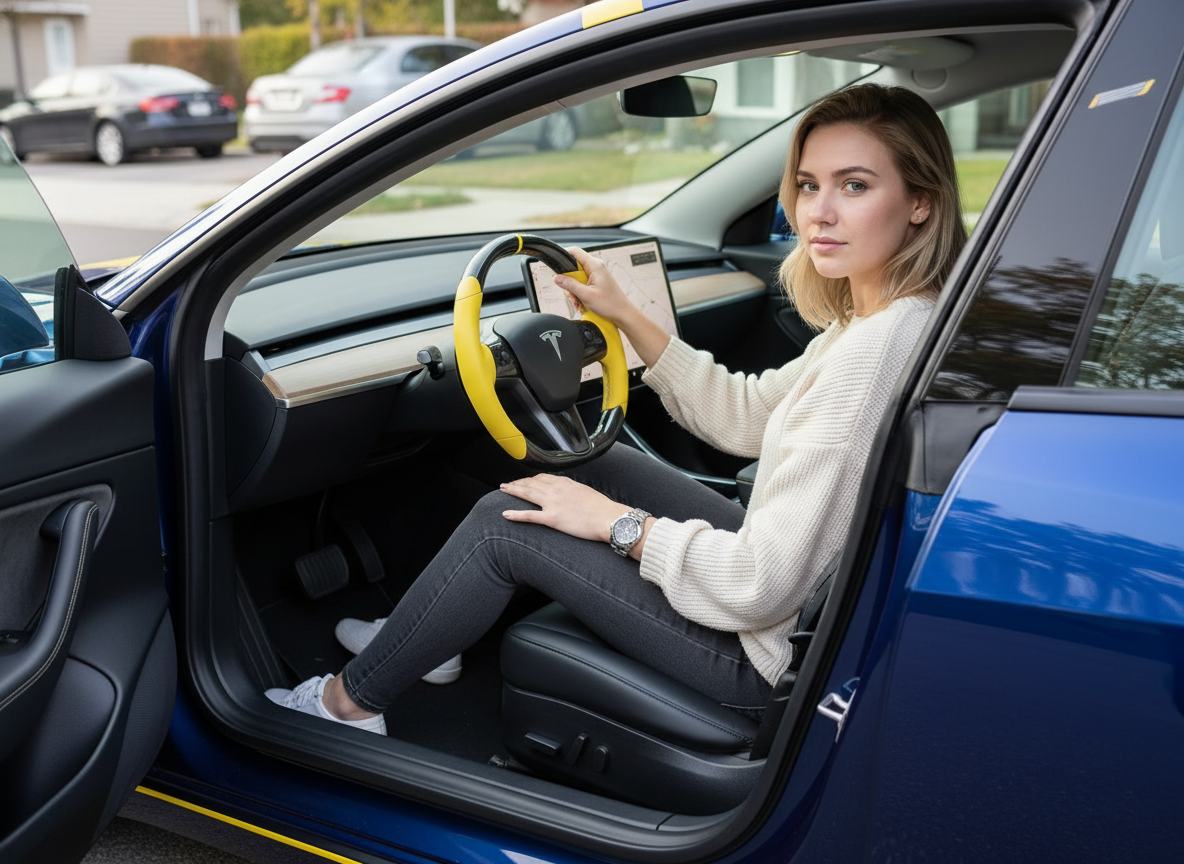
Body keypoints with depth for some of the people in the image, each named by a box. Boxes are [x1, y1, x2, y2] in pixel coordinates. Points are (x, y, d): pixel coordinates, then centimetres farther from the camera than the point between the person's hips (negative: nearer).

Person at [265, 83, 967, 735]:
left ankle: (349, 702, 17)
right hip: (785, 584, 9)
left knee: (505, 523, -5)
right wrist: (626, 316, 12)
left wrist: (617, 522, -16)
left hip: (771, 656, -9)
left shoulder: (878, 349, -29)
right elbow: (744, 415, 13)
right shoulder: (870, 320, 1)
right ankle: (423, 637, 29)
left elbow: (764, 586, -29)